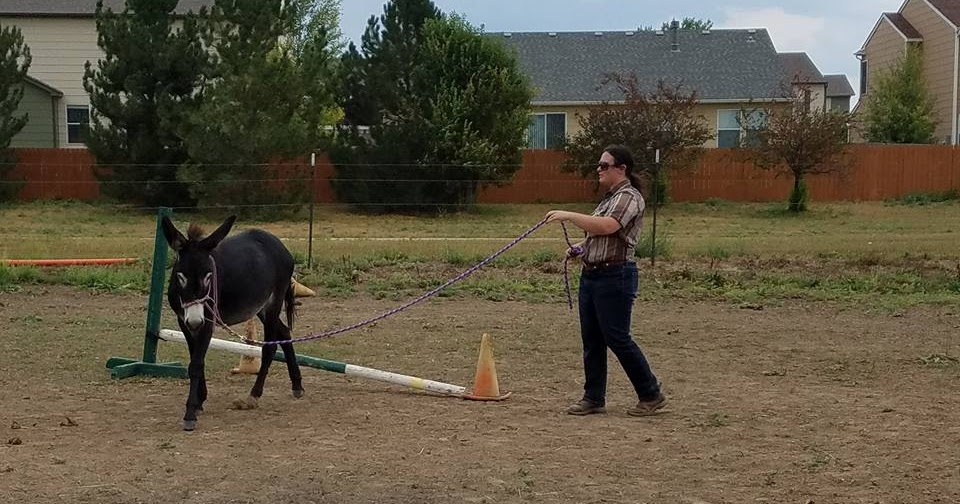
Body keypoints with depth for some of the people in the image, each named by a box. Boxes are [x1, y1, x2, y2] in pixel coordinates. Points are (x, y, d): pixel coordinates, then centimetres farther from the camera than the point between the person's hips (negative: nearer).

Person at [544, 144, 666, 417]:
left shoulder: (629, 197, -12)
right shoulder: (609, 197, 18)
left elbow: (606, 226, -27)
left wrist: (569, 216, -24)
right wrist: (581, 246, 11)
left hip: (615, 276, -10)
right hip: (591, 273, 10)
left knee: (617, 338, -6)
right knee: (591, 339, 9)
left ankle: (651, 395, 5)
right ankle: (594, 398, 15)